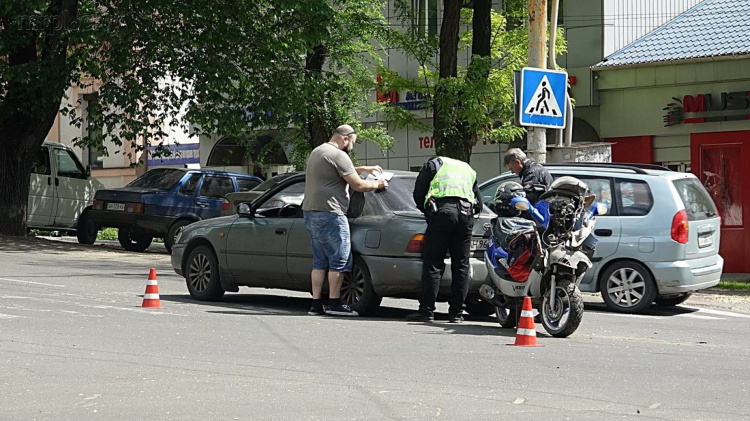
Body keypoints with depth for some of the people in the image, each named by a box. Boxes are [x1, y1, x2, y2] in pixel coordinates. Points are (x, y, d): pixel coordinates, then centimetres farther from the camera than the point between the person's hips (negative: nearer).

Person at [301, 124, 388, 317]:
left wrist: (365, 169, 31)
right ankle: (334, 303, -5)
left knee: (320, 261, 11)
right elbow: (357, 185, -11)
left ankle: (316, 304, 9)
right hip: (330, 214, -10)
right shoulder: (338, 155, -11)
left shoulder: (317, 152, 20)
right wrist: (377, 185, 5)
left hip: (311, 213, 10)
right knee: (339, 260, -5)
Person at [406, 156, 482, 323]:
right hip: (466, 214, 4)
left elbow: (418, 194, 11)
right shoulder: (468, 170, 33)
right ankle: (456, 312, 8)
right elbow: (479, 204, 27)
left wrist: (428, 211, 25)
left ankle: (427, 310, -4)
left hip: (442, 210, -4)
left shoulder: (433, 164, 20)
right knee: (461, 265, 8)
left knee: (433, 264, -2)